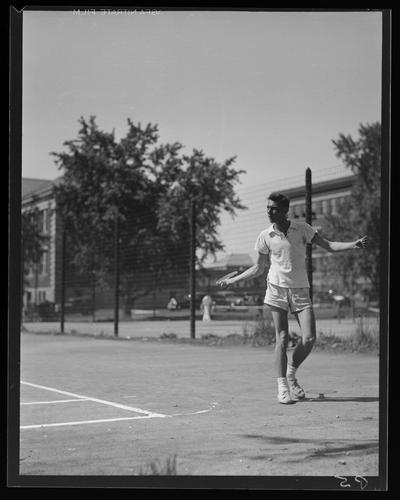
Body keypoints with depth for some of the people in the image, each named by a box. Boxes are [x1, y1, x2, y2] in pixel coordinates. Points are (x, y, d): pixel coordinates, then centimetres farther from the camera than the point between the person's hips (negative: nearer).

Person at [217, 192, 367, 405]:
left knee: (309, 339, -8)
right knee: (282, 339, -7)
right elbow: (258, 268, 13)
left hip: (300, 291, 1)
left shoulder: (301, 228, 2)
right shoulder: (265, 236, 3)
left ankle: (291, 374, 16)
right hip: (277, 289, -1)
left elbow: (329, 245, 3)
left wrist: (353, 244, -12)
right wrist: (231, 280, 10)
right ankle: (282, 387, 1)